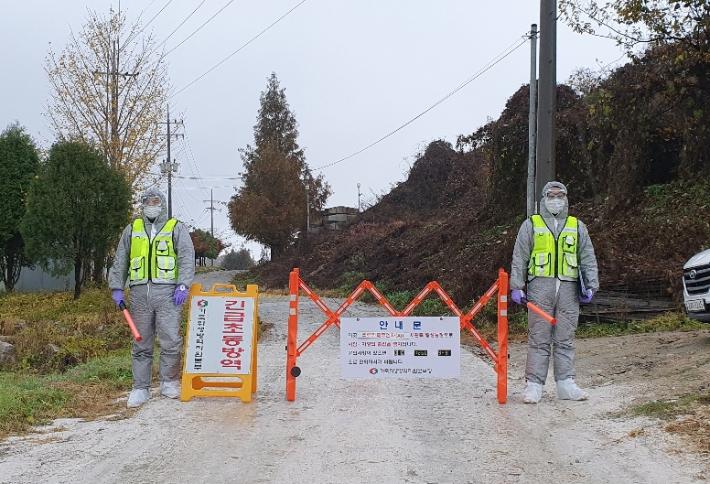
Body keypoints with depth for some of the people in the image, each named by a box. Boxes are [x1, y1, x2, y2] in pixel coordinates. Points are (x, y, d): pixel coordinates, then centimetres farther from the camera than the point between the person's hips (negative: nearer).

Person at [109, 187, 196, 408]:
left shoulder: (176, 229, 10)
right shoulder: (132, 230, 19)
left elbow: (187, 258, 1)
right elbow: (120, 261, 19)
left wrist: (182, 285, -11)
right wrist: (117, 288, 9)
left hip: (167, 292, -3)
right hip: (139, 293, 3)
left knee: (171, 340, -8)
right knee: (141, 343, 5)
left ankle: (169, 382, 9)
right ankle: (140, 388, 11)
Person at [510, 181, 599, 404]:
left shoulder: (577, 227, 17)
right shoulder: (531, 225, 11)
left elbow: (588, 259, 16)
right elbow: (519, 259, 8)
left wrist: (590, 285, 4)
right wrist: (517, 287, 1)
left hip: (569, 288, 2)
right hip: (540, 286, -2)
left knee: (566, 339, 4)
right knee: (539, 338, -3)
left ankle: (565, 383, 9)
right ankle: (534, 384, -1)